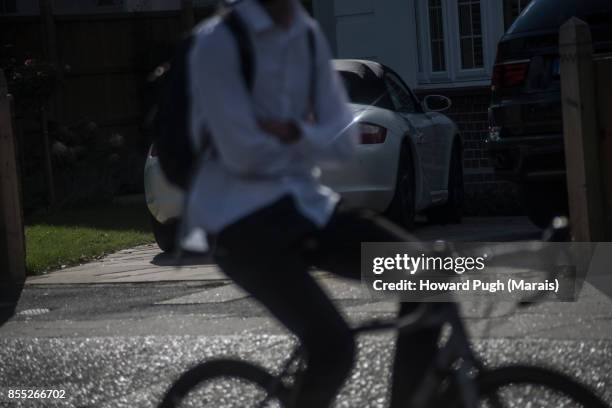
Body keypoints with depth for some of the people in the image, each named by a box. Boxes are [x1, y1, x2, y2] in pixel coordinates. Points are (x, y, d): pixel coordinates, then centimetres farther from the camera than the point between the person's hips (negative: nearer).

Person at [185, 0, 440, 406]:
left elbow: (344, 141, 5)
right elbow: (242, 153, -17)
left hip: (306, 204, 7)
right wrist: (310, 146, 1)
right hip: (241, 220, -7)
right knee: (333, 347, -24)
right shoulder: (218, 41, -12)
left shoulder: (309, 36, 9)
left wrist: (295, 134, -15)